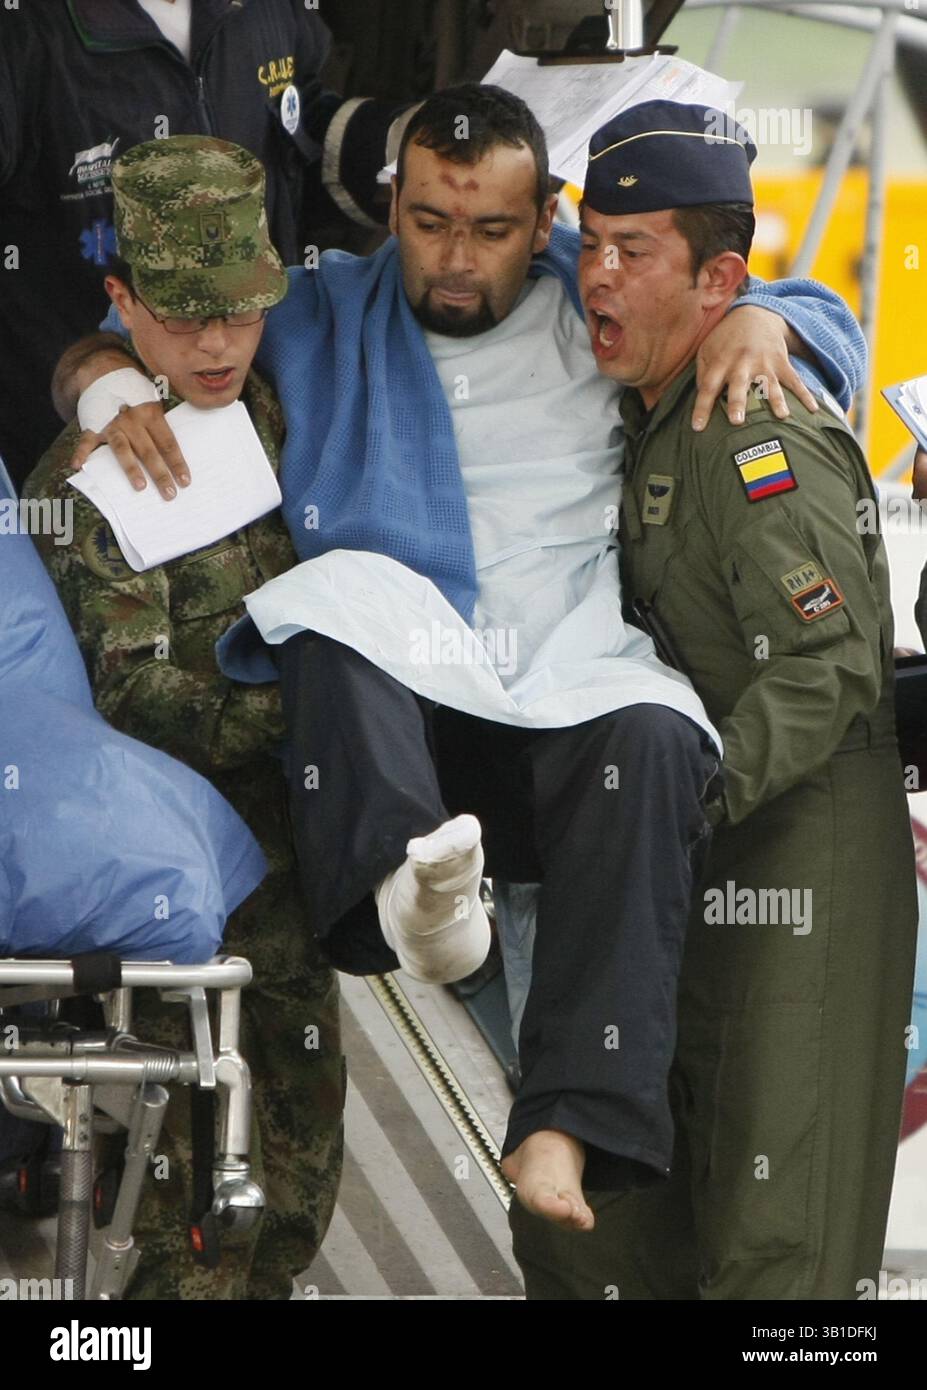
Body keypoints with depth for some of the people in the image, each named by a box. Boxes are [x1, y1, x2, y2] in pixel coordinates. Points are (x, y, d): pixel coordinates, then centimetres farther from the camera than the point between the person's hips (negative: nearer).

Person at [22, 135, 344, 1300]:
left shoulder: (285, 431, 9)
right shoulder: (90, 481, -12)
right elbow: (130, 700, -22)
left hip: (286, 866, 7)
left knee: (298, 1178, 11)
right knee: (211, 1186, -11)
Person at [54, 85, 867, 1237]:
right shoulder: (320, 320, 24)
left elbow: (830, 320, 28)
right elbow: (99, 345, 26)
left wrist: (760, 319, 5)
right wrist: (107, 376, 3)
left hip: (573, 692, 0)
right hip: (387, 713, 0)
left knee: (647, 743, -36)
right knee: (340, 587, -33)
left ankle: (567, 1126, -47)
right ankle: (410, 880, -58)